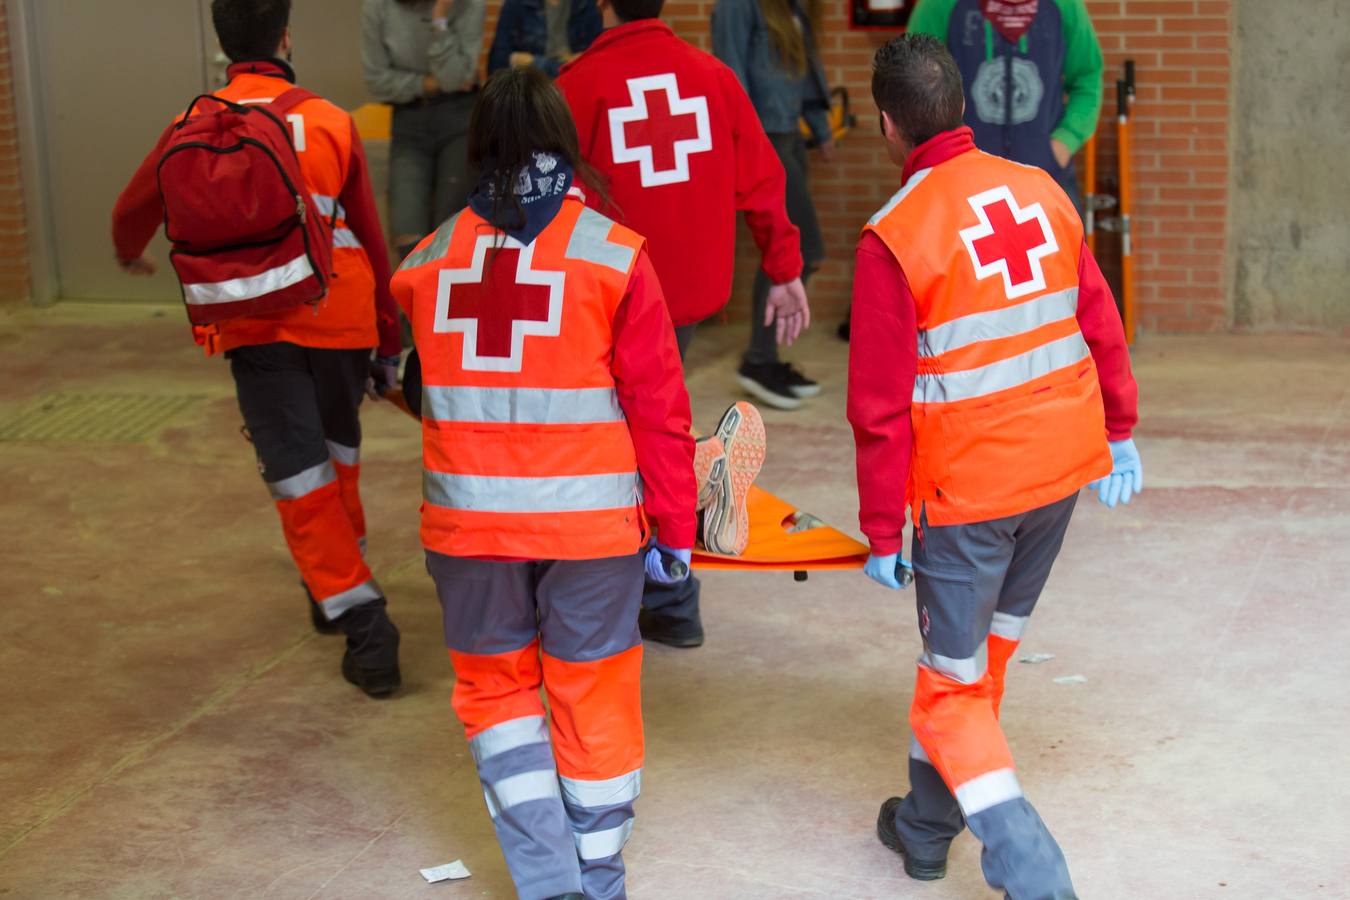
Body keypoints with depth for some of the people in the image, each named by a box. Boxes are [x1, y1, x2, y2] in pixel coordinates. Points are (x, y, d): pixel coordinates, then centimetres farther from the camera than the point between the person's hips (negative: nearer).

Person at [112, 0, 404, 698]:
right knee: (339, 452, 22)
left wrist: (131, 254, 42)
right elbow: (371, 240, 5)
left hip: (256, 329, -1)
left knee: (301, 482, 0)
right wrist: (389, 342, 14)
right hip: (339, 317, 1)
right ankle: (339, 582, 39)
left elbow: (134, 209, 18)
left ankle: (364, 626, -7)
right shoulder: (331, 123, 1)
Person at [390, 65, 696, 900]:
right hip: (590, 518, -2)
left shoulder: (430, 261, 2)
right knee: (594, 698, 13)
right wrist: (675, 527, 2)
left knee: (495, 684, 18)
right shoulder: (615, 254, -7)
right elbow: (658, 408, -6)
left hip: (467, 517, 2)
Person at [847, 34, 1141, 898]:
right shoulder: (1041, 190, 1)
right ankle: (928, 825, 38)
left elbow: (883, 406, -12)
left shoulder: (894, 238, -15)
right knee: (986, 649, 21)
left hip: (968, 486, -6)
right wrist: (1120, 430, 20)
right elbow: (1100, 322, 8)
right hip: (1064, 464, 6)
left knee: (954, 685, 6)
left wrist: (882, 528, -4)